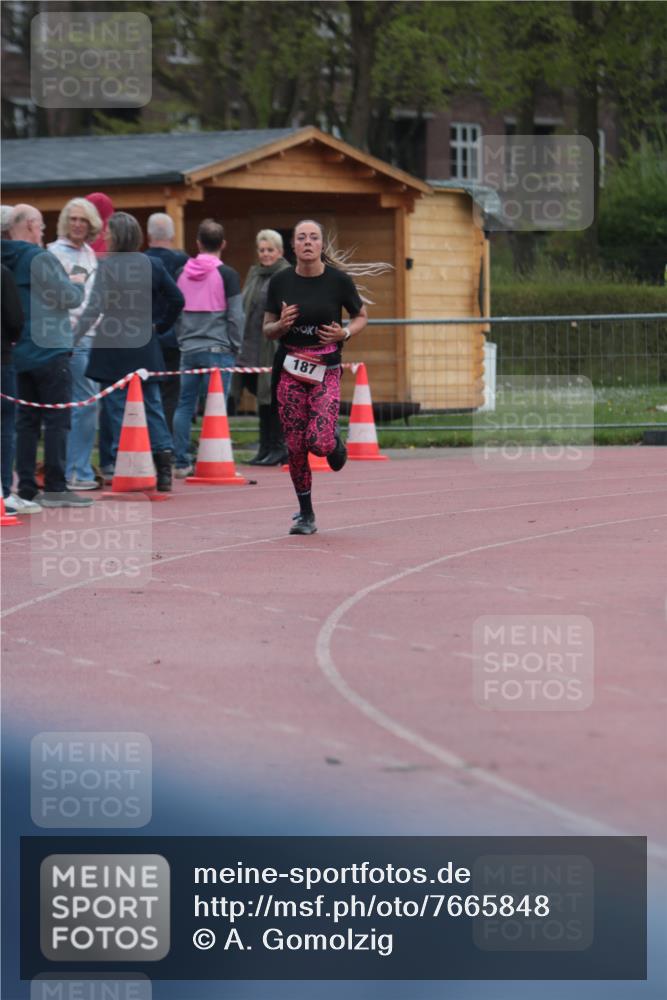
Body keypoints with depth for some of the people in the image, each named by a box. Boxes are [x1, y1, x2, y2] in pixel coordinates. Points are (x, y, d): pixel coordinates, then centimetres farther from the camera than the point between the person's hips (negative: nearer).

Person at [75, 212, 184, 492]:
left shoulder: (107, 267, -11)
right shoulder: (152, 265, 4)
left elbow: (94, 308, -15)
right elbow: (176, 299, 6)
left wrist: (72, 338, -9)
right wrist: (160, 326, 15)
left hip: (113, 348, -5)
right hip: (145, 348, 5)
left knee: (118, 408, 0)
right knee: (152, 405, 11)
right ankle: (164, 469, 5)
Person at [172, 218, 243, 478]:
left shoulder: (182, 274, 8)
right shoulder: (227, 275, -5)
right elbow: (235, 316, -5)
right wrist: (235, 347, 6)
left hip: (189, 349, 4)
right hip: (218, 349, -4)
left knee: (185, 405, 8)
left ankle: (182, 463, 7)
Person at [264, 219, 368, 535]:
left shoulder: (338, 280, -4)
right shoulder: (280, 282, 0)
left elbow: (361, 316, 10)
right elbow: (267, 330, 8)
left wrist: (344, 333, -10)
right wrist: (281, 325, -14)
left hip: (326, 369, -2)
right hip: (290, 368, 2)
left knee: (319, 442, -16)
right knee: (295, 446, 0)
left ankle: (335, 441, 22)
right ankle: (306, 515, 14)